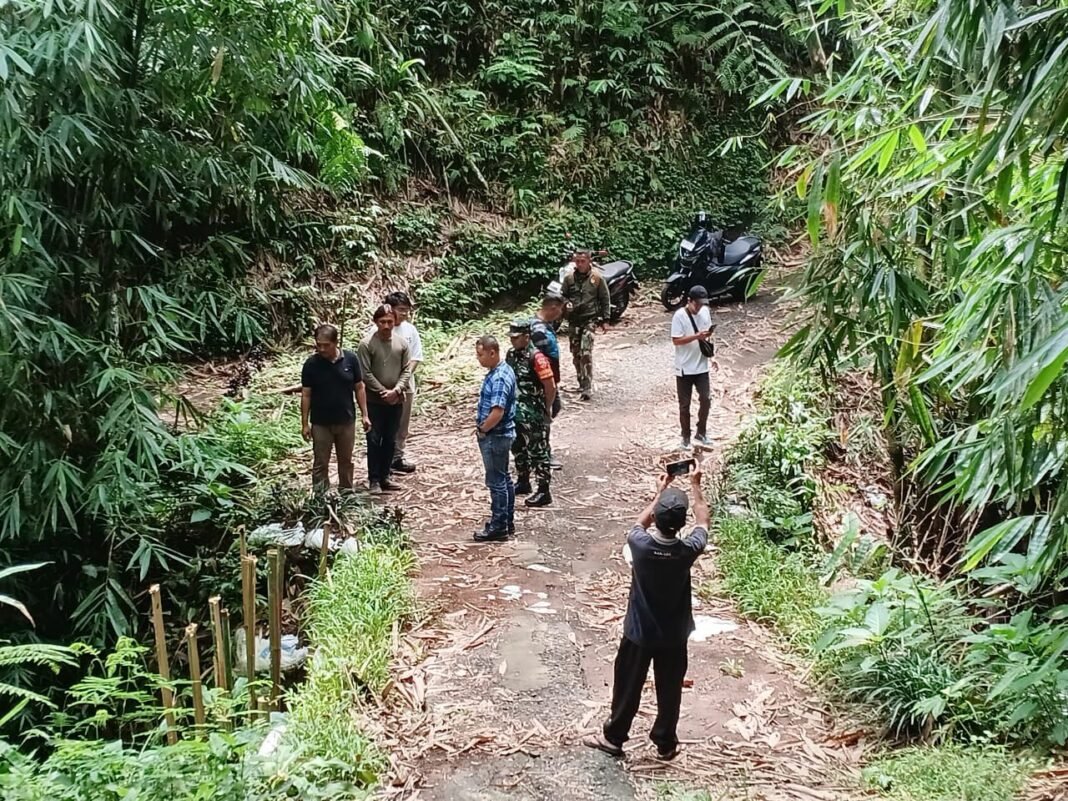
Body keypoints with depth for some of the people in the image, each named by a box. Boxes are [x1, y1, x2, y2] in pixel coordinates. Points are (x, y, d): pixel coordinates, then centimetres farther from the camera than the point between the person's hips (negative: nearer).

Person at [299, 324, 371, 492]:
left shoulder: (350, 359, -7)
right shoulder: (311, 364, -10)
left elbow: (359, 388, 1)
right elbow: (306, 394, -5)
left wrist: (364, 415, -1)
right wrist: (305, 423, -6)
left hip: (346, 421, 2)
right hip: (321, 423, -2)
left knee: (346, 461, 15)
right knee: (320, 463, 5)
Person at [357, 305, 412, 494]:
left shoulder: (401, 342, 1)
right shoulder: (367, 344, -10)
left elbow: (407, 369, 2)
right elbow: (366, 373, -12)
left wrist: (396, 390, -12)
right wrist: (383, 392, -14)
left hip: (396, 400, 4)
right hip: (374, 400, -4)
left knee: (390, 440, 11)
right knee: (374, 440, 1)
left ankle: (384, 477, 21)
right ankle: (374, 480, 8)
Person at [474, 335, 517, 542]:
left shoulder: (499, 378, -23)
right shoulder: (500, 371, 9)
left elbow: (497, 412, -30)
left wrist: (482, 429, -15)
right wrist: (483, 427, 13)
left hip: (495, 437, -10)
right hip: (499, 435, 10)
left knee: (496, 482, -1)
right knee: (504, 479, 16)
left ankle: (498, 527, 7)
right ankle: (507, 522, 26)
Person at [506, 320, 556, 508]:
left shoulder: (536, 357, -20)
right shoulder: (511, 354, 5)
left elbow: (551, 387, -19)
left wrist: (546, 409, -8)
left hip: (534, 417, -8)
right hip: (516, 414, 8)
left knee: (538, 452, -1)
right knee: (518, 448, 20)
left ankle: (544, 492, 6)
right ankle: (523, 482, 37)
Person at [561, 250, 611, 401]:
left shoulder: (597, 277, -3)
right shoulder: (569, 277, 4)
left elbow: (605, 299, 4)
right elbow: (562, 295, 16)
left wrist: (605, 319, 2)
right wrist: (566, 303, -6)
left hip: (590, 320, -4)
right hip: (573, 320, 4)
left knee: (586, 353, -16)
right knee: (576, 354, 10)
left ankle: (587, 388, -15)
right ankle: (582, 384, 25)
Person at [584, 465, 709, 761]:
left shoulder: (640, 545, -24)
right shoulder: (688, 550, -23)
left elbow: (641, 523, 2)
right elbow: (703, 521, -1)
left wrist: (660, 493, 9)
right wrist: (695, 486, 9)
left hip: (639, 633, 0)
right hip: (674, 636, 1)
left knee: (627, 688, 17)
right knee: (669, 691, 18)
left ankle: (613, 737, 33)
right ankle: (665, 743, 33)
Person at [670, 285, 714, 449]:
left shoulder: (705, 311, 1)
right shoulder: (679, 316, -16)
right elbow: (676, 340, -19)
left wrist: (708, 336, -4)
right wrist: (697, 336, -27)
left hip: (701, 366, 5)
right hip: (685, 368, -5)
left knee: (706, 399, 6)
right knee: (684, 404, 6)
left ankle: (701, 432, 24)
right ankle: (686, 437, 19)